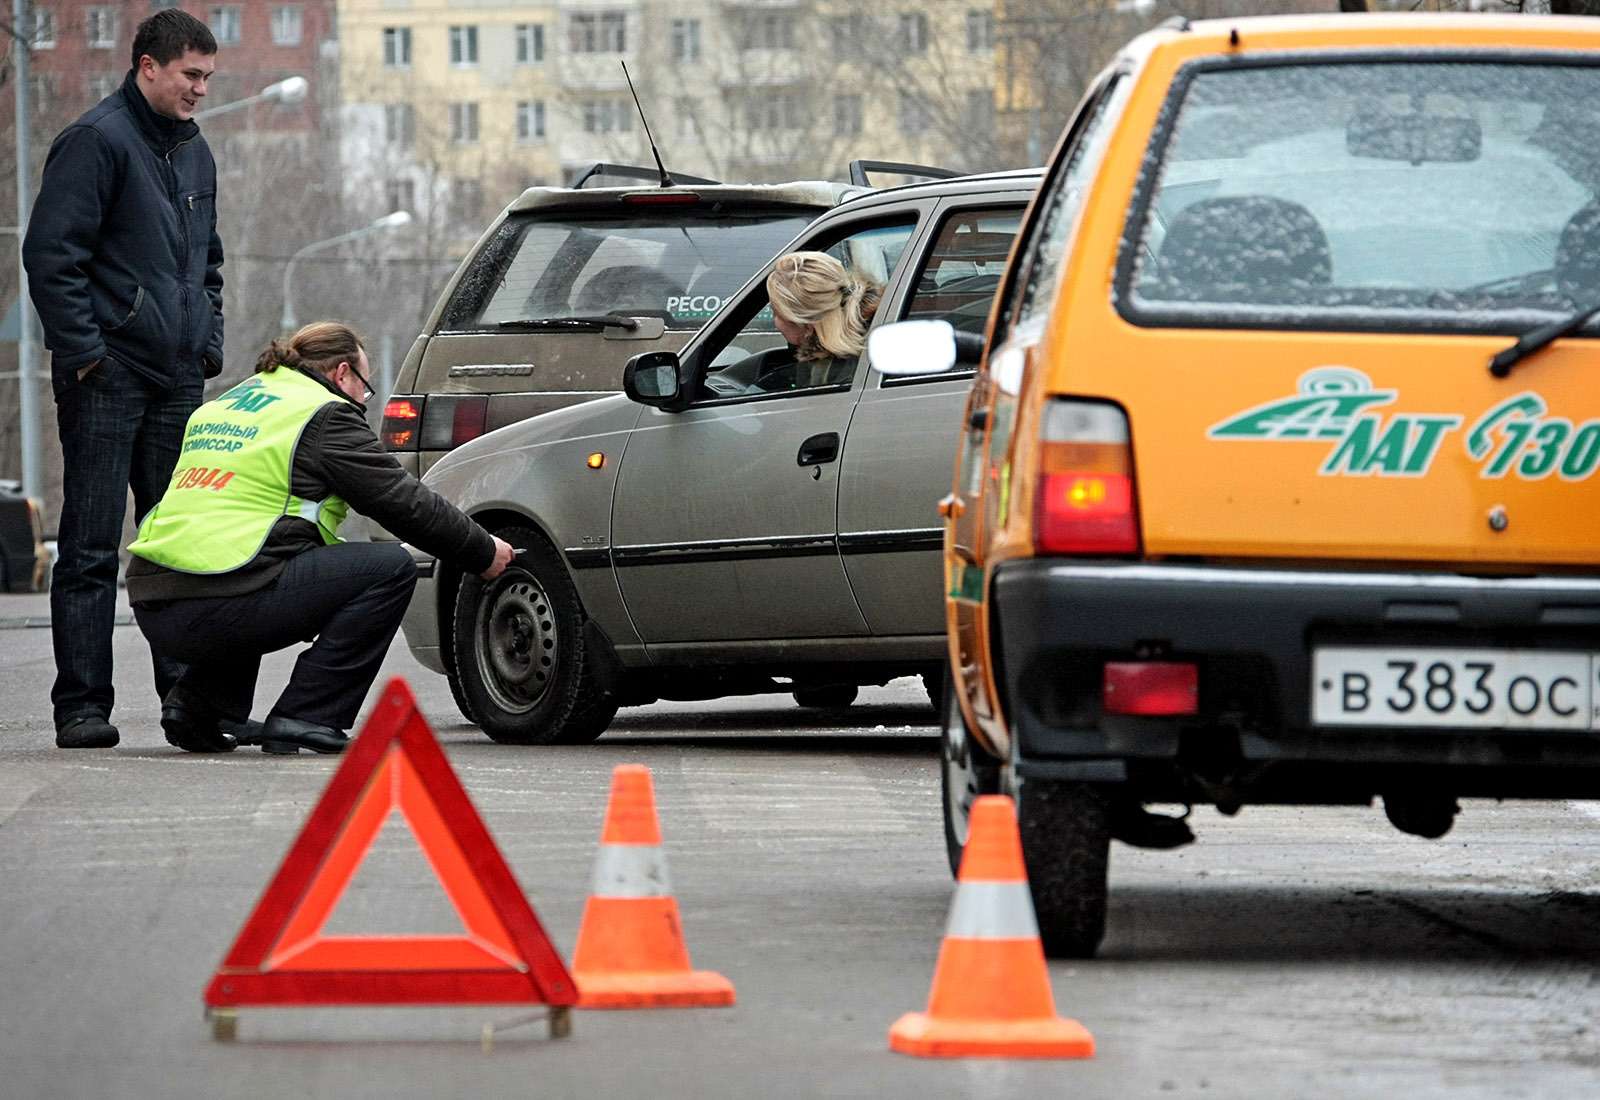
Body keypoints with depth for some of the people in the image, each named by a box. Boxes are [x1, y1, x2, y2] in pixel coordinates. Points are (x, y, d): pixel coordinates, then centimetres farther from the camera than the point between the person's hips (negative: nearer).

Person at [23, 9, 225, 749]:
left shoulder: (194, 153, 17)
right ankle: (81, 706, -5)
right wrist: (84, 350, -17)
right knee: (91, 548, -5)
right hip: (109, 377, -8)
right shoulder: (96, 140, -8)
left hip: (179, 380, 8)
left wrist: (207, 344, 17)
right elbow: (50, 253, -13)